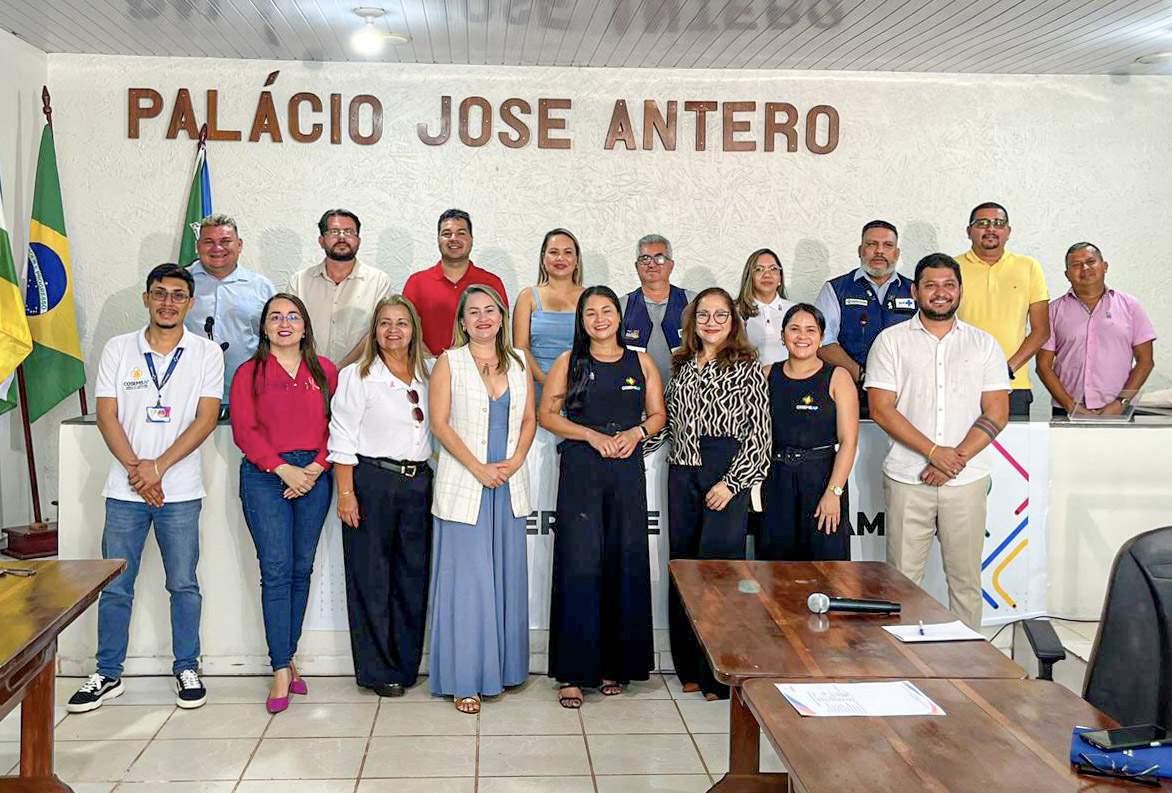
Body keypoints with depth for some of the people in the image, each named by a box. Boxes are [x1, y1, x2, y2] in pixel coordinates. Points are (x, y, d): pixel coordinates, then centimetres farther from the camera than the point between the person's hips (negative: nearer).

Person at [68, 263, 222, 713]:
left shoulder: (207, 353, 1)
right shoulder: (118, 350, 5)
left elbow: (206, 419, -6)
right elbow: (107, 416, 0)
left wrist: (158, 467, -13)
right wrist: (135, 468, -12)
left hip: (180, 490, -1)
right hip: (125, 490, 1)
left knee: (184, 585, 5)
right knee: (115, 586, 6)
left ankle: (186, 671, 18)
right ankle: (108, 675, 18)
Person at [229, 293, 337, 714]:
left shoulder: (324, 371, 11)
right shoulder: (249, 373, 5)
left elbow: (336, 426, 7)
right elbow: (244, 431, -2)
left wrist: (316, 467, -8)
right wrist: (283, 468, -12)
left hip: (314, 477, 3)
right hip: (265, 476, -2)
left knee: (301, 569, 6)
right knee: (276, 570, -8)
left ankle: (287, 658, 17)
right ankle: (281, 672, -6)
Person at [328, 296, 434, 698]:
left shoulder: (426, 377, 13)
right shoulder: (357, 376, 0)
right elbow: (342, 437, -4)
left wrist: (432, 484, 10)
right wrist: (345, 492, -11)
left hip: (418, 482, 5)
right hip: (372, 480, -4)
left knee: (414, 575, 6)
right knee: (371, 578, 0)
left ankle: (407, 665, 18)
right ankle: (378, 670, 10)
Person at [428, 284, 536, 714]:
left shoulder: (518, 363, 12)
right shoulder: (449, 363, 0)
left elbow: (529, 419, 11)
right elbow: (440, 423, -6)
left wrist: (515, 461, -7)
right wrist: (479, 468, -14)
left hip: (510, 485, 4)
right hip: (463, 485, -4)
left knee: (507, 576, 8)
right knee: (466, 578, -3)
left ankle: (503, 666, 21)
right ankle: (464, 679, 4)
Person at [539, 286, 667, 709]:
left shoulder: (641, 362, 11)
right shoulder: (569, 362, 6)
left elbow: (658, 414, 14)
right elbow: (546, 414, 2)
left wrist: (636, 432, -7)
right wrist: (594, 436, -9)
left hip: (627, 471, 2)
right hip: (580, 471, -2)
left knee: (625, 565, 3)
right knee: (580, 566, -5)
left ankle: (614, 665, 15)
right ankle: (573, 672, 0)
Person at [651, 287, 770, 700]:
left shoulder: (747, 367, 0)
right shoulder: (682, 365, 16)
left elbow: (759, 432, -4)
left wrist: (731, 482, -11)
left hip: (726, 473, -5)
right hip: (682, 473, 5)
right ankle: (690, 669, 17)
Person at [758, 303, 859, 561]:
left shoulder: (838, 378, 0)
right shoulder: (767, 375, 9)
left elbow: (848, 441, -7)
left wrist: (834, 492, -15)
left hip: (823, 477, -2)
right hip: (776, 480, 3)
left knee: (825, 561, -2)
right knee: (775, 560, 5)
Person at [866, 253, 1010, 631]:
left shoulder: (984, 344, 9)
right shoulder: (891, 341, 4)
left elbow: (997, 413, 3)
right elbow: (881, 409, -5)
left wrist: (956, 459, -10)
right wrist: (935, 452, -13)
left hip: (967, 480, 1)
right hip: (907, 479, -1)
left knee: (965, 578, 6)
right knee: (901, 578, 0)